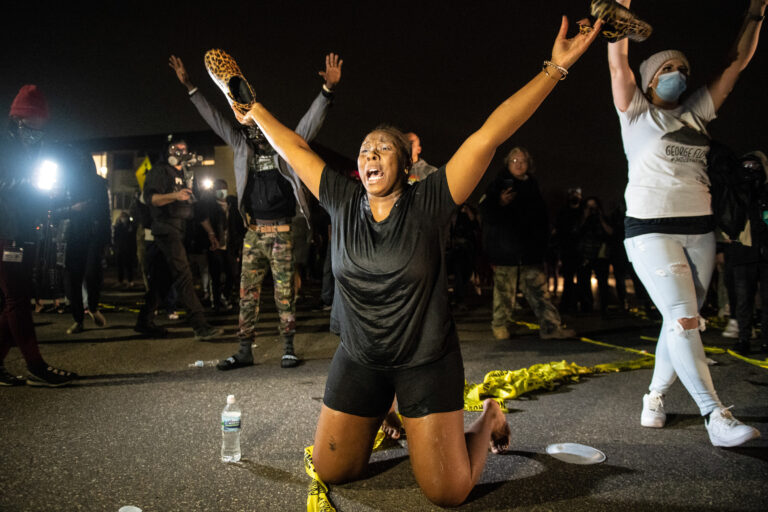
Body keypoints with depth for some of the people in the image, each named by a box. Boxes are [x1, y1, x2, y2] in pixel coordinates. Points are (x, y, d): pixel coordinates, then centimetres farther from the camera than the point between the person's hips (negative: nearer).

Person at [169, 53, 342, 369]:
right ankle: (245, 352, 15)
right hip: (253, 233, 4)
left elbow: (312, 120, -6)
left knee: (284, 293, 2)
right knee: (247, 293, 7)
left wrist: (328, 89, -19)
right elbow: (214, 119, 16)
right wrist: (189, 87, 15)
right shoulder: (242, 147, 13)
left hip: (281, 233, -4)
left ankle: (288, 349, 13)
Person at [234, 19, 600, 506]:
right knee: (330, 472, 12)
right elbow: (296, 149, 10)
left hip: (427, 361, -4)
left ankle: (487, 421, 28)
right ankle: (382, 417, 41)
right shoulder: (343, 202, -1)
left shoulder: (430, 202, -12)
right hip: (359, 361, 4)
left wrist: (555, 68, -19)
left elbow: (490, 135, -18)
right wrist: (258, 113, 18)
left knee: (448, 492, -4)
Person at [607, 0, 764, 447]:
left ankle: (655, 397, 19)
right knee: (684, 319, -14)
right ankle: (716, 417, -13)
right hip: (652, 230, -6)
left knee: (680, 322, 5)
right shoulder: (637, 113, 3)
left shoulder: (696, 113, 17)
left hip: (699, 230, 6)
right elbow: (618, 63, -8)